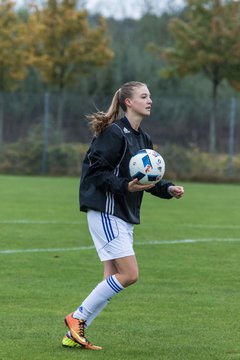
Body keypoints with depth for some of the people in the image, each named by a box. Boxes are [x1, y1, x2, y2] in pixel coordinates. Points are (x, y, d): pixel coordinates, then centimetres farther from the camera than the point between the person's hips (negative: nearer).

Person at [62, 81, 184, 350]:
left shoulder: (143, 139, 15)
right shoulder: (114, 133, -13)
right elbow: (96, 170, -17)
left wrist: (168, 189, 5)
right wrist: (125, 186, -26)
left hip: (125, 216, 10)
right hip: (105, 212, -9)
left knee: (113, 279, 6)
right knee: (129, 274, -12)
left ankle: (74, 335, 10)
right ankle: (77, 318, -2)